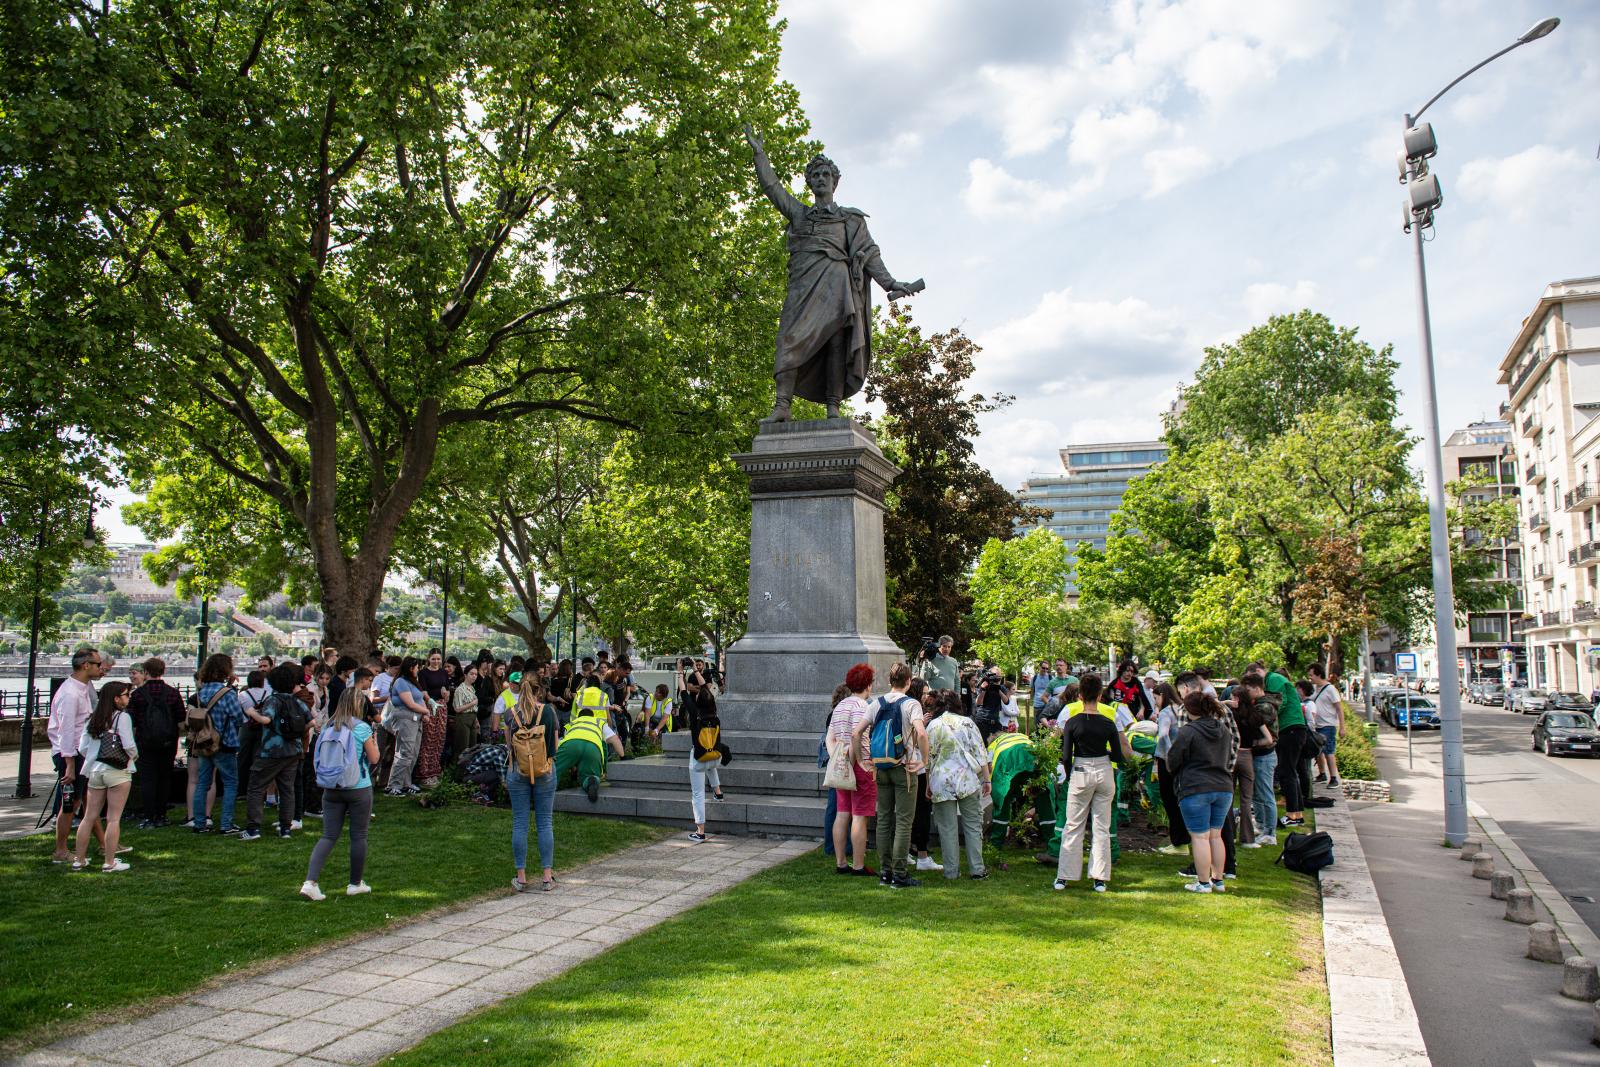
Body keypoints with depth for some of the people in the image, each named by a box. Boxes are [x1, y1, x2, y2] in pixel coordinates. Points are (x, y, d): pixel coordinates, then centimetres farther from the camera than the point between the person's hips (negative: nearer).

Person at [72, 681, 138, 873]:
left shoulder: (93, 720, 10)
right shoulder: (122, 717, -9)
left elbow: (82, 748, 8)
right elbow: (129, 746, -15)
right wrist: (134, 756, 5)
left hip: (95, 771, 6)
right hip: (118, 771, -6)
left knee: (89, 816, 14)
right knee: (114, 818, -2)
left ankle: (79, 860, 19)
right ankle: (109, 862, 0)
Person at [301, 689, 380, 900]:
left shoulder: (328, 727, 4)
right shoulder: (362, 728, -10)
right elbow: (374, 759, -3)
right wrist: (374, 738, 10)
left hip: (331, 788, 4)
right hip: (359, 788, -4)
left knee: (328, 836, 7)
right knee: (359, 836, 9)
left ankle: (310, 881, -6)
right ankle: (356, 884, 18)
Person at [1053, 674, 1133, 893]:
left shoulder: (1072, 723, -9)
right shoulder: (1108, 724, -5)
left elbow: (1066, 757, -7)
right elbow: (1119, 758, -1)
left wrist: (1069, 777, 10)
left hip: (1081, 774, -1)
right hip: (1104, 773, 1)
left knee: (1073, 827, 8)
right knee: (1102, 827, 9)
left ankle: (1064, 877, 10)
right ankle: (1100, 879, 10)